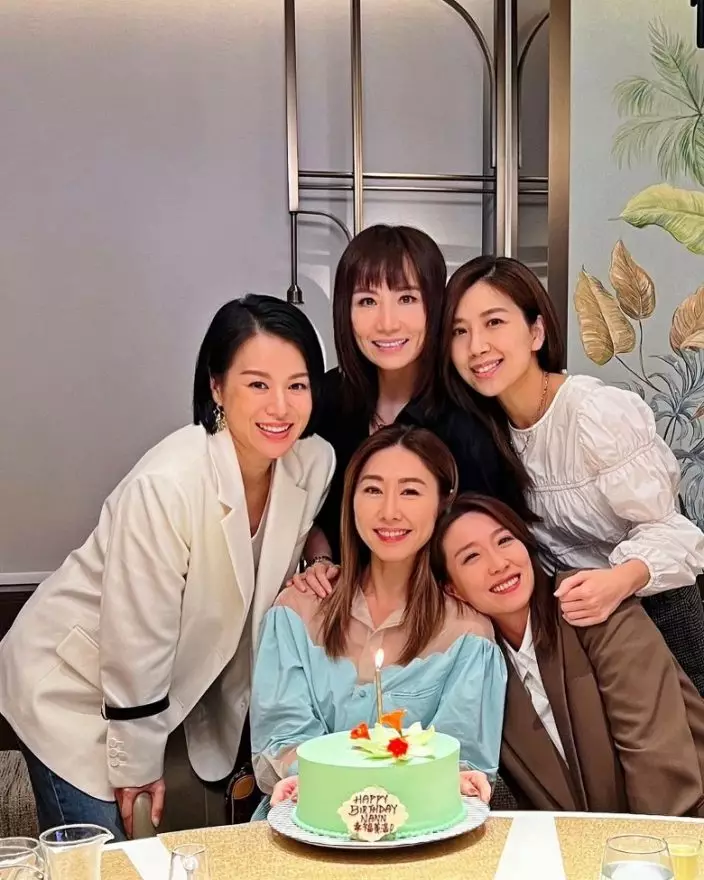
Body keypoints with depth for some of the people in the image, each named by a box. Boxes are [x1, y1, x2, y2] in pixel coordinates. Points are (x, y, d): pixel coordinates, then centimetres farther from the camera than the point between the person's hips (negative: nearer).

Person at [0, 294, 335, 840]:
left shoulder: (315, 464, -14)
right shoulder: (167, 485, -32)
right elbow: (135, 641, -22)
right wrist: (137, 764, -12)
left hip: (181, 681, 6)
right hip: (74, 688, -5)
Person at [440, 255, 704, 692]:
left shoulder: (600, 413, -25)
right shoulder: (486, 425, -4)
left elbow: (664, 528, -22)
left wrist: (622, 580, -42)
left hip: (652, 608, -5)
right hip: (575, 612, 6)